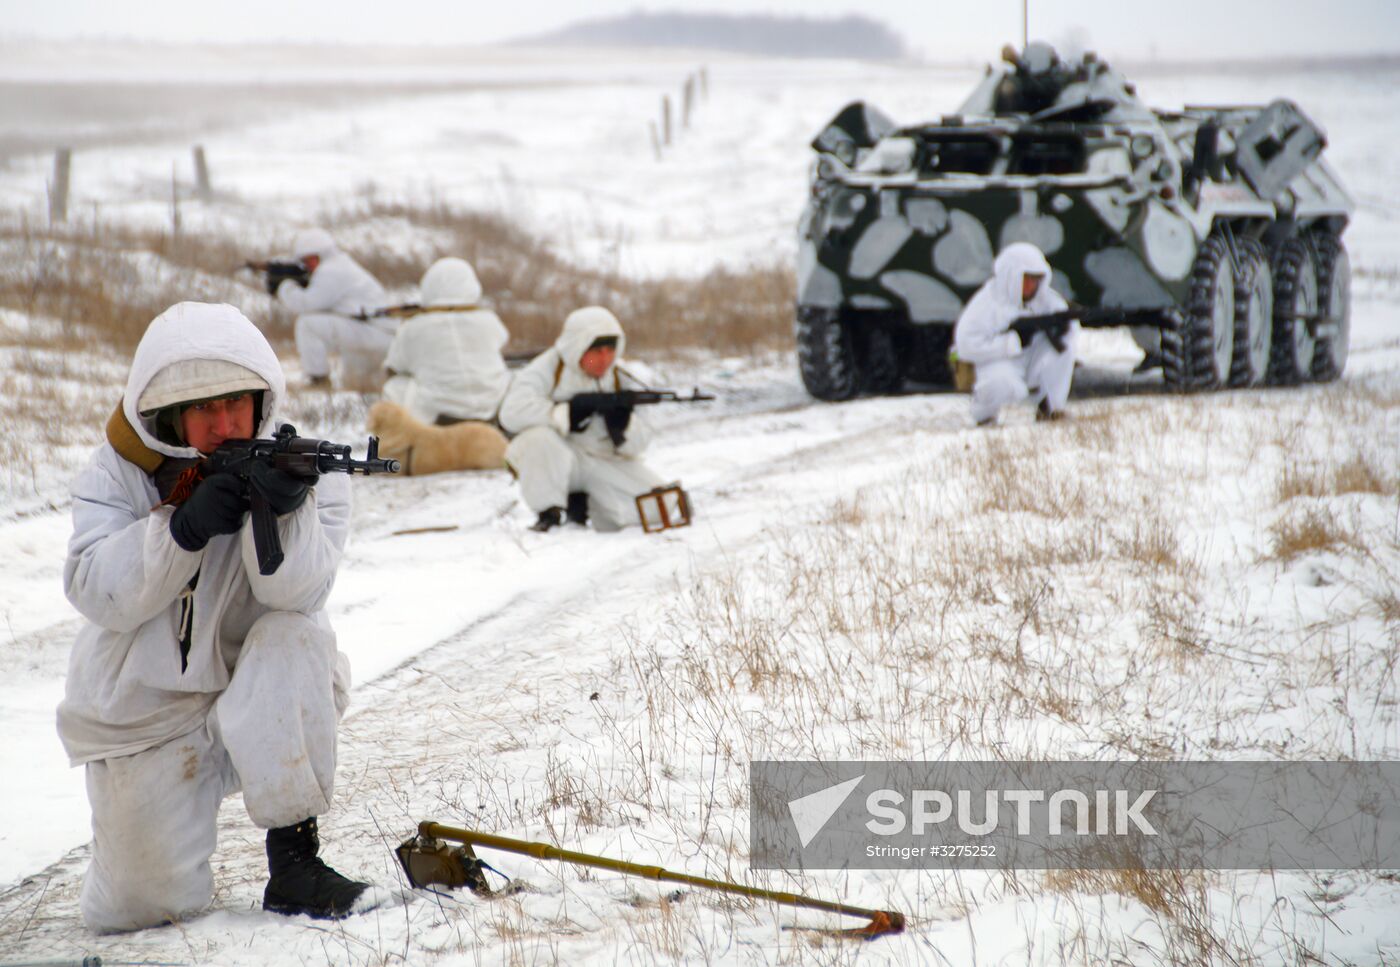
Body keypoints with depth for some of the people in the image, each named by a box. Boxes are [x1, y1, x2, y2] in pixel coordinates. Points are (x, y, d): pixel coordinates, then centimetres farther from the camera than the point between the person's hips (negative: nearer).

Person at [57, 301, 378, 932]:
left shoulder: (302, 470, -8)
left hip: (264, 712, 0)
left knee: (296, 641, -33)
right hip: (141, 711, 0)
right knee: (139, 906, -10)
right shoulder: (120, 472, -6)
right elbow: (97, 595, -18)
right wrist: (185, 526, -31)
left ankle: (293, 862, -24)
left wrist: (283, 509, -42)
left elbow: (296, 591, -23)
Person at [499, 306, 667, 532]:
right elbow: (512, 412, -28)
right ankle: (549, 513, -14)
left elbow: (635, 446, -3)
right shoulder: (549, 369, -11)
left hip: (603, 464, 4)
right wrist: (564, 415, -29)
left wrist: (622, 426, -26)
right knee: (539, 437, -37)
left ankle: (581, 504, 14)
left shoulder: (618, 378, 1)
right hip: (557, 460, -4)